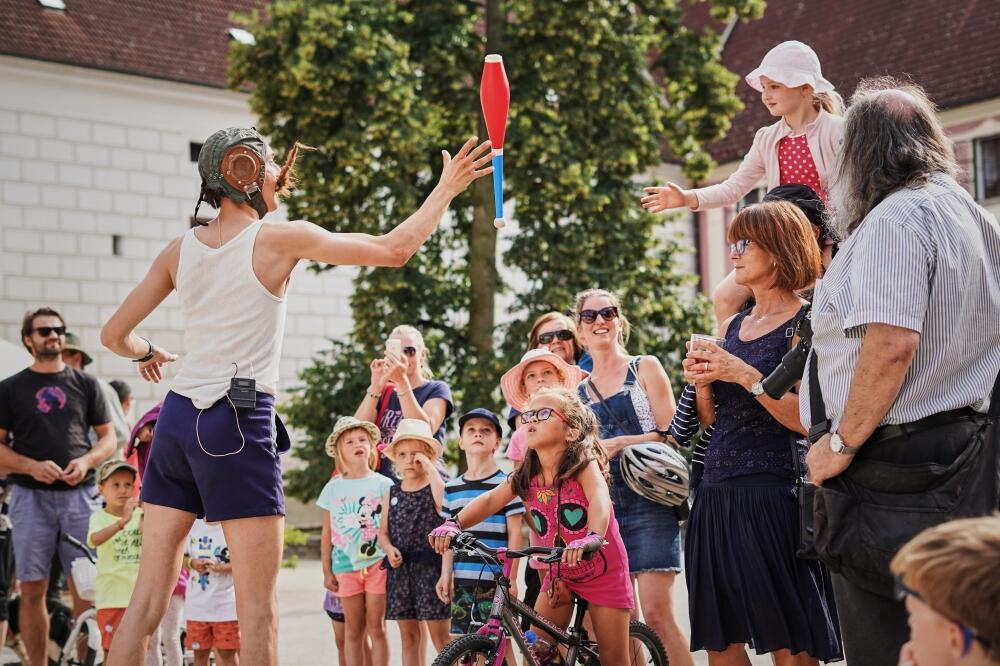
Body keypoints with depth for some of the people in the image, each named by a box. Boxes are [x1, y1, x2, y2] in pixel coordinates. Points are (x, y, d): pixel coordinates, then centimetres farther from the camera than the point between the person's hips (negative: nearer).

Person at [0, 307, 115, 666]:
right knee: (32, 589, -2)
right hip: (31, 497, 0)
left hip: (79, 494, 1)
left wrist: (86, 461, -6)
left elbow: (108, 437, 14)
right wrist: (32, 466, -12)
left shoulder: (85, 384, 13)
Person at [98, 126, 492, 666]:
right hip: (240, 422, -6)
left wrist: (145, 353, 34)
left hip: (176, 418, 6)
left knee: (148, 596, 7)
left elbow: (114, 335, 12)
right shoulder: (281, 239, -5)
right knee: (259, 608, -1)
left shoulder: (181, 248, 9)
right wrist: (447, 187, 10)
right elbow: (396, 249, -3)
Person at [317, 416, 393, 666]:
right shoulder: (332, 488, 7)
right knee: (353, 630, 5)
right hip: (346, 565, 2)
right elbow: (327, 533, 9)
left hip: (377, 563, -2)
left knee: (376, 627, -2)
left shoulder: (383, 484, 1)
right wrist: (327, 571, 7)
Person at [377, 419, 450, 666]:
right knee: (408, 635, 10)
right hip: (400, 568, 5)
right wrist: (389, 549, -6)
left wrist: (430, 467, -20)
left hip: (431, 565, -5)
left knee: (440, 635, -5)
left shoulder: (435, 488, -3)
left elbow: (445, 501, -27)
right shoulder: (391, 494, 11)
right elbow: (383, 531, 15)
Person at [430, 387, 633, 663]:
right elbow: (490, 500, -17)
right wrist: (455, 524, -36)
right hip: (560, 574, 5)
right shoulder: (525, 477, -6)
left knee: (613, 659, -2)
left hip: (603, 572, -5)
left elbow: (600, 498, -40)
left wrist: (593, 537, -60)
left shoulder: (583, 465, -21)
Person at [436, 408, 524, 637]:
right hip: (462, 580, 5)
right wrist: (445, 574, 6)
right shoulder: (451, 488, 13)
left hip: (495, 580, -5)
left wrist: (511, 578, -9)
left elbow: (514, 534, -4)